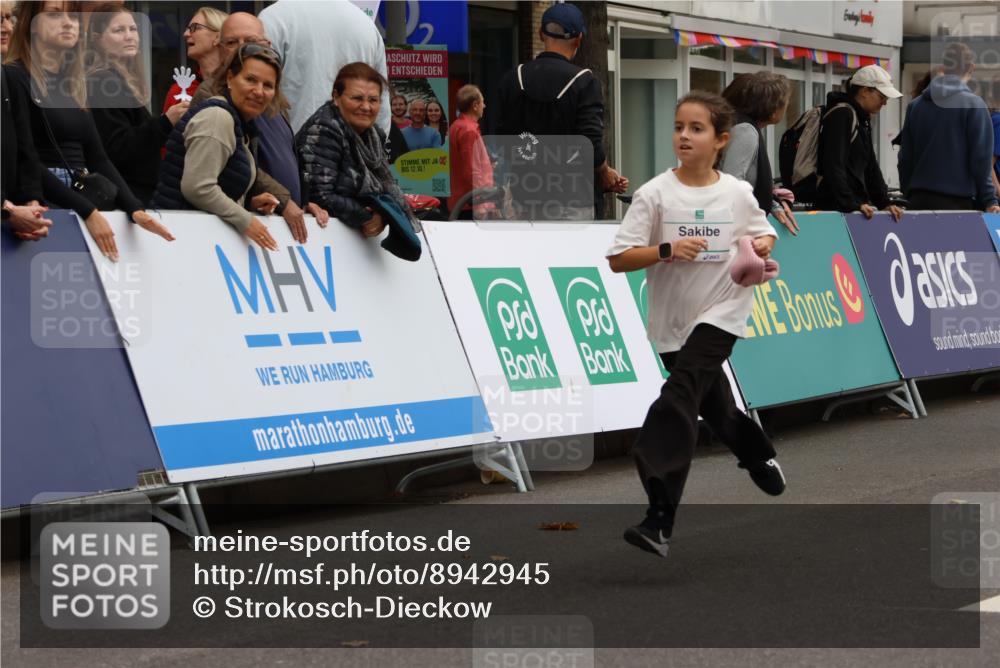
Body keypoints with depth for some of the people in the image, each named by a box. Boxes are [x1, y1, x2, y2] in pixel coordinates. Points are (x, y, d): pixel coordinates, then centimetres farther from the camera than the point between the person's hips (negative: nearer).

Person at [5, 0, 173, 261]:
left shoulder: (72, 84, 16)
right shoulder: (14, 78, -6)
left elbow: (96, 157, 12)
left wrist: (134, 209, -3)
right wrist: (87, 212, -21)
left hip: (82, 199, 7)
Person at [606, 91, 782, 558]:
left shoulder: (738, 194, -2)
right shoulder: (656, 194, -8)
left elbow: (763, 231, 18)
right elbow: (618, 258, -11)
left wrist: (762, 245, -5)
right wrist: (667, 250, -25)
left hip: (722, 312, -2)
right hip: (672, 321, 2)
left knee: (679, 398, -20)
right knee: (712, 406, 16)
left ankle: (660, 520, -26)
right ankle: (757, 454, 51)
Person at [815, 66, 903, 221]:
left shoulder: (863, 119, 19)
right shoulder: (841, 115, -11)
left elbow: (870, 167, 22)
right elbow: (834, 167, -19)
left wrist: (884, 203, 12)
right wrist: (851, 205, -23)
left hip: (858, 205, 9)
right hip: (836, 207, -9)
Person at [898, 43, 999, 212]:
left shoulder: (915, 105, 9)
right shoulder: (973, 104, -5)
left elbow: (905, 158, 13)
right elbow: (981, 160, -8)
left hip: (919, 199, 4)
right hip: (958, 201, -4)